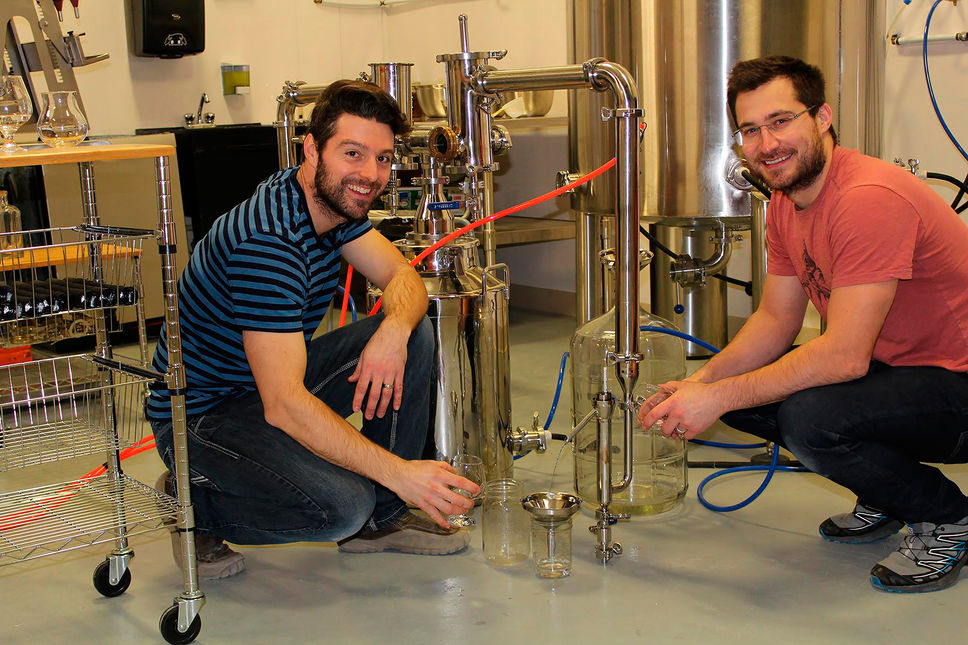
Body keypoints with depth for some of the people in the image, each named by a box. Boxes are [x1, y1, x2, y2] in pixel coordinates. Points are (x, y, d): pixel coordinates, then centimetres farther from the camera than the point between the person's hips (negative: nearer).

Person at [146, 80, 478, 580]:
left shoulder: (334, 199, -2)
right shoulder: (267, 239, -31)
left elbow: (404, 278, -2)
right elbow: (283, 406, -34)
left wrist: (393, 331, -27)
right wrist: (398, 471, -35)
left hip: (276, 377, 9)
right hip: (201, 414, -9)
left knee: (416, 335, -7)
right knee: (342, 506, -29)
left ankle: (381, 518, 3)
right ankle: (193, 504, -1)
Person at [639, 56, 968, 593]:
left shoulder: (871, 198, -27)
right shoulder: (786, 204, 4)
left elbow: (845, 356, -31)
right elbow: (776, 320, 8)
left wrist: (717, 398, -26)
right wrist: (699, 383, -8)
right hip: (888, 366, 9)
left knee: (810, 417, -33)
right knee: (733, 388, -2)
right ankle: (881, 499, 13)